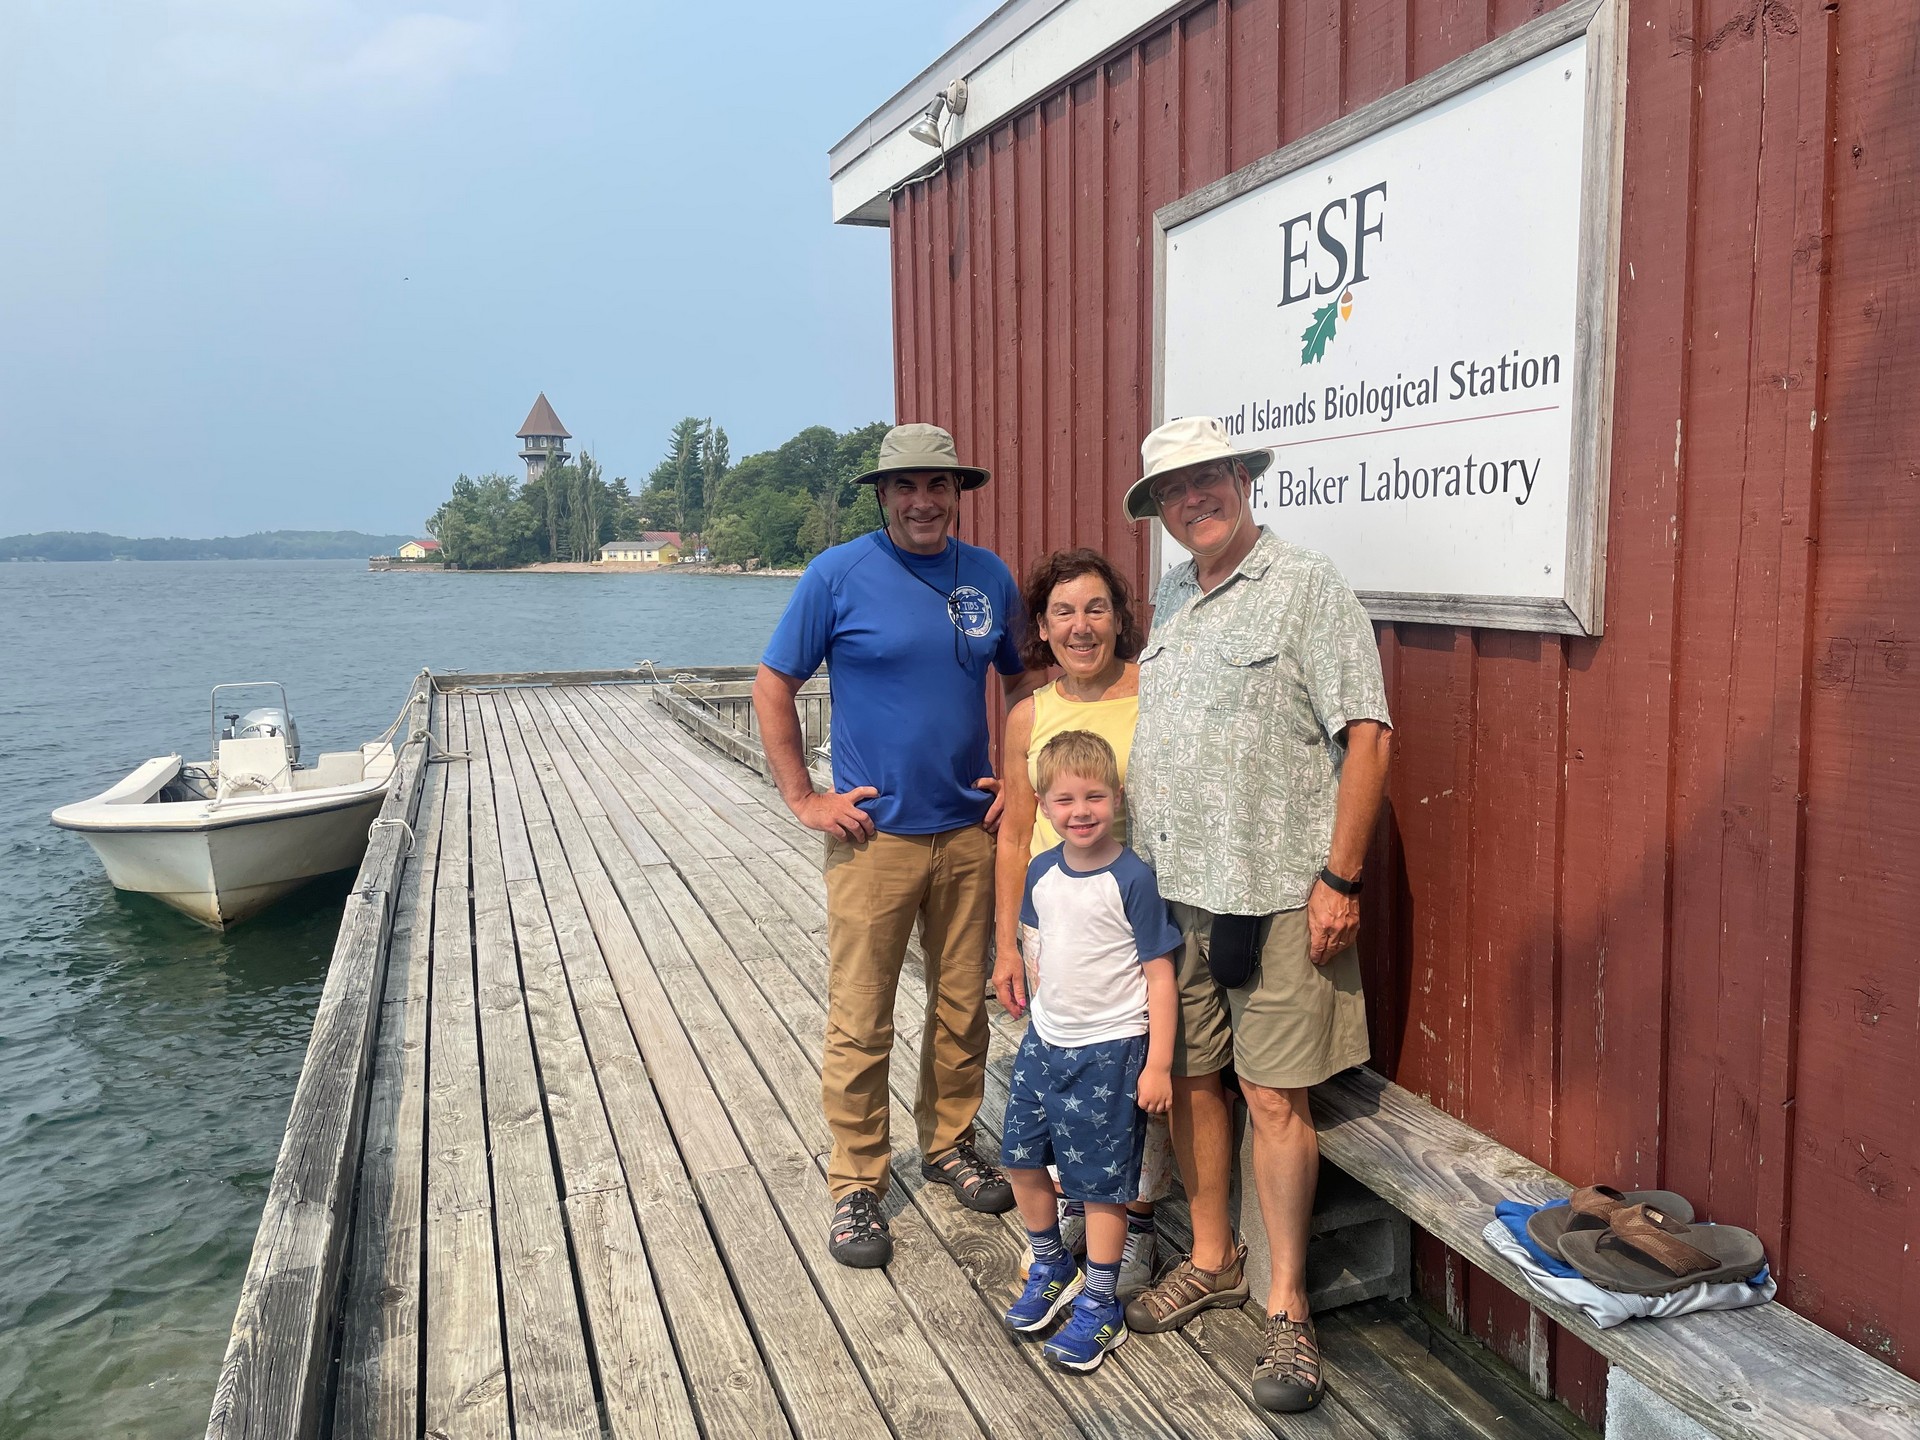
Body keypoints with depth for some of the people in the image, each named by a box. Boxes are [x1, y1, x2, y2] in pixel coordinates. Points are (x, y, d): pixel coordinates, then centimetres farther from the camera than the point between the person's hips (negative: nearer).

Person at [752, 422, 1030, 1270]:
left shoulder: (989, 577, 5)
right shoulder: (839, 575, -6)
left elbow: (1023, 681, 18)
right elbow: (772, 687, -2)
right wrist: (803, 800, -6)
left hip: (971, 833, 4)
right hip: (875, 835, -4)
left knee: (964, 1006, 14)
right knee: (860, 1024, 2)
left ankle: (949, 1143, 35)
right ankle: (856, 1185, 17)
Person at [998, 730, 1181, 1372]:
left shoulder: (1133, 879, -18)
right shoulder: (1042, 872, 0)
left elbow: (1160, 975, -14)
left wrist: (1159, 1063, -15)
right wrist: (1047, 1012, 14)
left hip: (1110, 1052, -6)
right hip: (1045, 1042, 6)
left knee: (1101, 1183, 4)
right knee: (1021, 1161, 14)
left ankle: (1100, 1307, 23)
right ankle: (1052, 1268, 38)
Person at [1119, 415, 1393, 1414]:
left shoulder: (1308, 588, -6)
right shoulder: (1171, 598, 15)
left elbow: (1366, 734, -12)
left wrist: (1338, 879, -15)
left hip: (1272, 893, -6)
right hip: (1167, 887, 7)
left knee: (1271, 1094, -1)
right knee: (1187, 1075, 14)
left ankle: (1286, 1306, 15)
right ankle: (1212, 1260, 33)